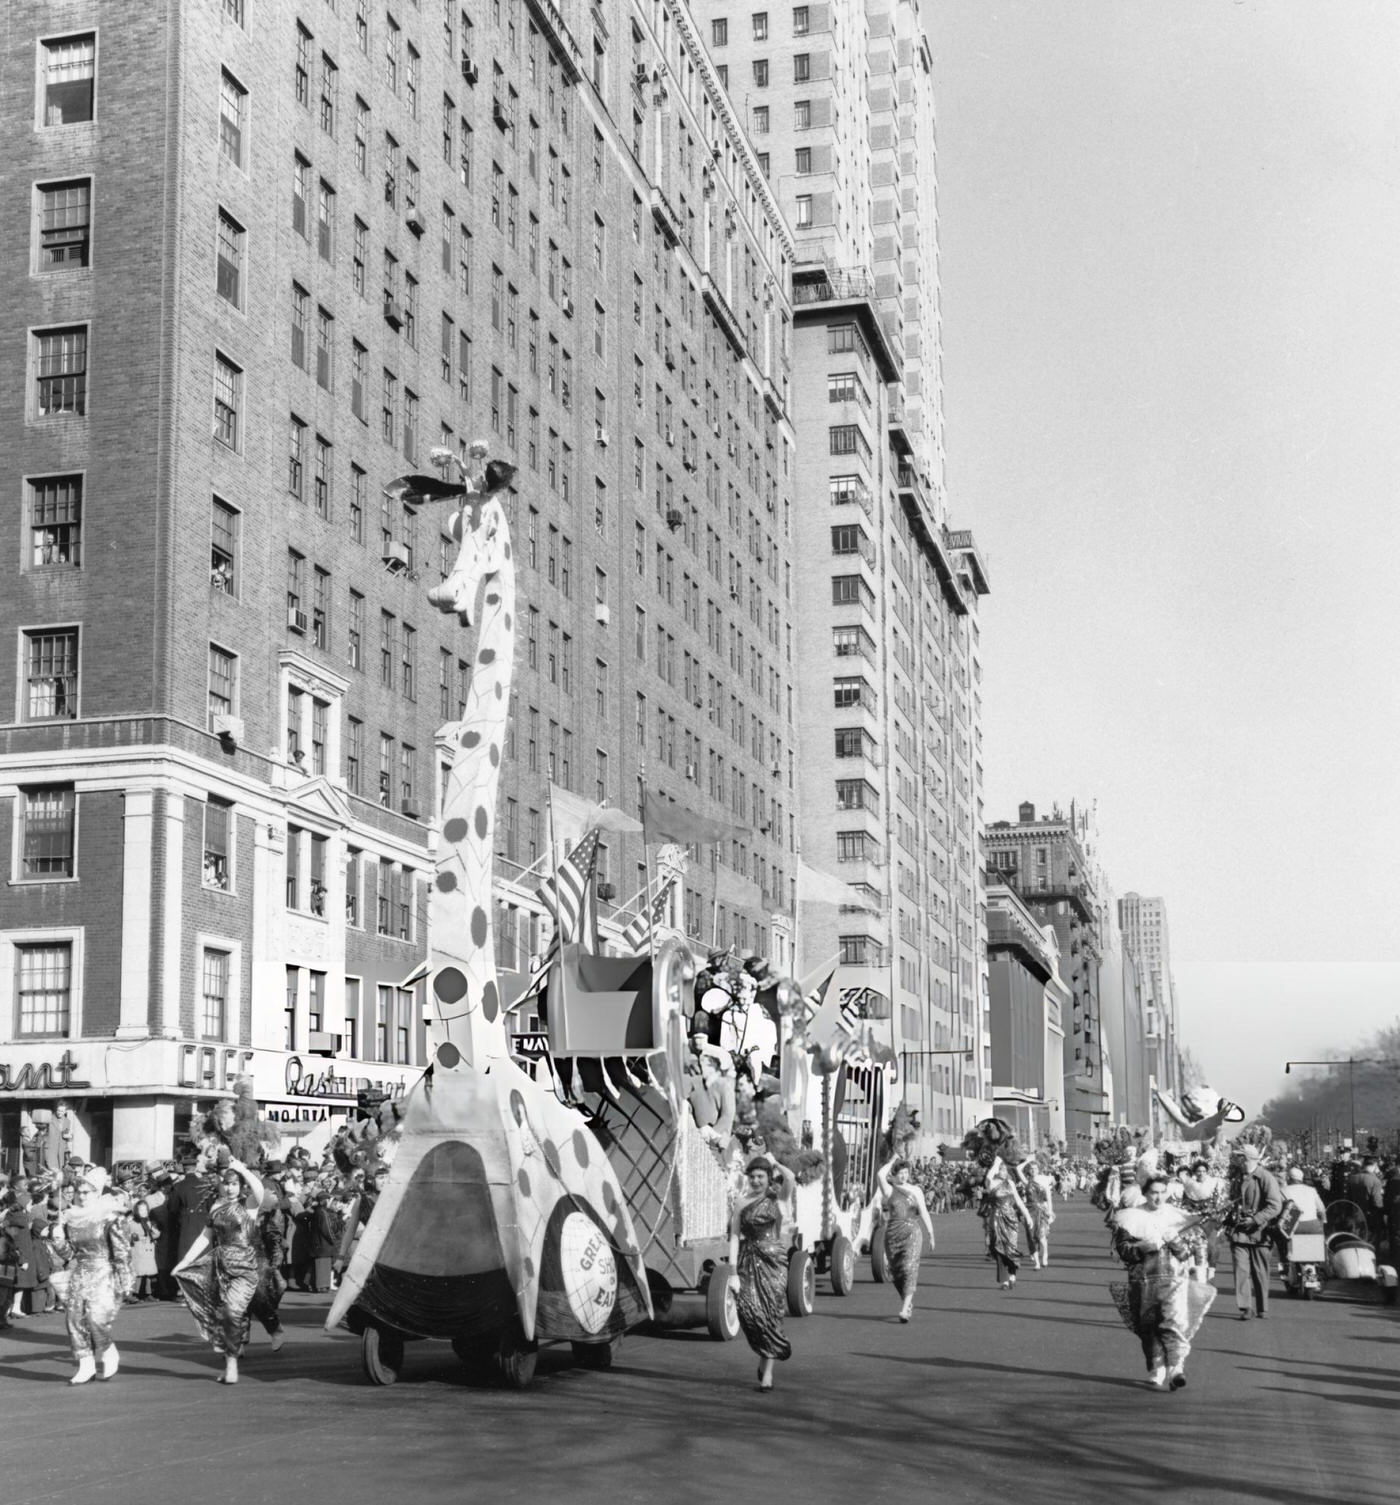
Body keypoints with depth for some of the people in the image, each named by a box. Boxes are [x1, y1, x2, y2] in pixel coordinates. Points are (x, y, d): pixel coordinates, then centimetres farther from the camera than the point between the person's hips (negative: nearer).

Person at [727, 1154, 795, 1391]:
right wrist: (733, 1271, -7)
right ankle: (766, 1355, 15)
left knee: (770, 1314, -5)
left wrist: (774, 1162, 0)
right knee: (749, 1310, -12)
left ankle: (767, 1371, 2)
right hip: (749, 1262, 1)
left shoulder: (777, 1199, 4)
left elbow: (791, 1178, -17)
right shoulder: (742, 1204, 6)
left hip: (773, 1260, -1)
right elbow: (734, 1237, 1)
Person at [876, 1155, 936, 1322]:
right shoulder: (889, 1190, 6)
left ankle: (905, 1308, -21)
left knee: (909, 1269, -15)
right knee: (895, 1273, 4)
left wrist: (931, 1235, 5)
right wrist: (892, 1161, 2)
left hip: (912, 1234, -1)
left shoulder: (915, 1191, 10)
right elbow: (880, 1175, -12)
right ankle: (908, 1303, 26)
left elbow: (924, 1214, 10)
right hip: (893, 1233, 1)